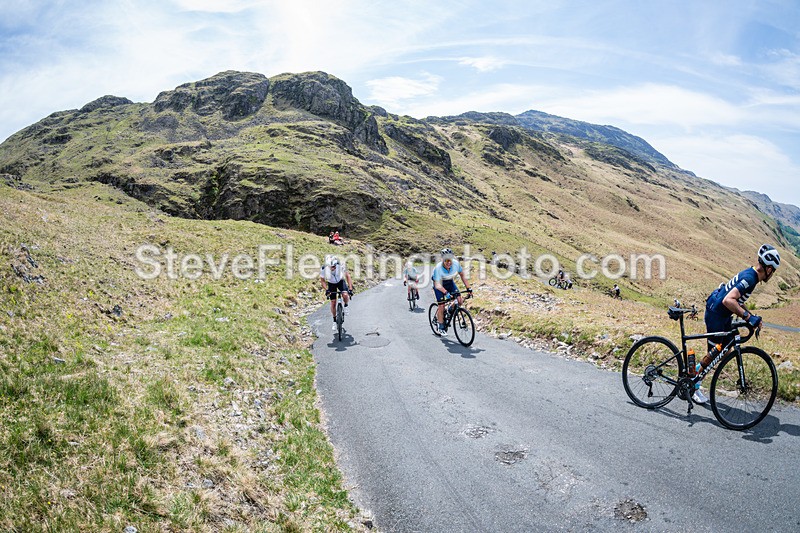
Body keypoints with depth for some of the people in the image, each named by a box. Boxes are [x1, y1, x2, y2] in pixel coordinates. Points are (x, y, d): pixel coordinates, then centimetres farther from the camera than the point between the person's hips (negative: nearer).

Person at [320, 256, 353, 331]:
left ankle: (346, 306, 5)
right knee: (333, 303, -3)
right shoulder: (323, 269, -30)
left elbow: (347, 276, -23)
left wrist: (350, 289, -31)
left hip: (340, 281, -1)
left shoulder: (340, 266, -33)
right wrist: (326, 290, -30)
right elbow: (322, 280, -14)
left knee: (345, 295, -29)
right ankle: (335, 321, 15)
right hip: (331, 283, 1)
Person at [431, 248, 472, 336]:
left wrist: (468, 288, -10)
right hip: (439, 284, -4)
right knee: (441, 306, -10)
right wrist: (446, 293, -55)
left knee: (460, 301, -13)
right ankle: (441, 328, 7)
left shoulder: (456, 264, -25)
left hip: (450, 282, 4)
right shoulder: (438, 268, -36)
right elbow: (437, 285, -39)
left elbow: (462, 275, -7)